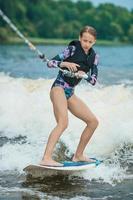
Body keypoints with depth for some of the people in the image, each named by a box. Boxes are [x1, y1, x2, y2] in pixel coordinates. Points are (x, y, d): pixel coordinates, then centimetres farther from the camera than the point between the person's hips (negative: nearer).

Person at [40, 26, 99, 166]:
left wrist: (84, 75, -15)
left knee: (93, 122, 9)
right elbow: (50, 63, -10)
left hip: (70, 93, 7)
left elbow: (93, 80, 5)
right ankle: (46, 159, -37)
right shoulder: (73, 48, -4)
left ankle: (78, 155, 21)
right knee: (63, 123, -27)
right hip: (59, 87, -7)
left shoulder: (93, 56, 11)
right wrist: (65, 63, -27)